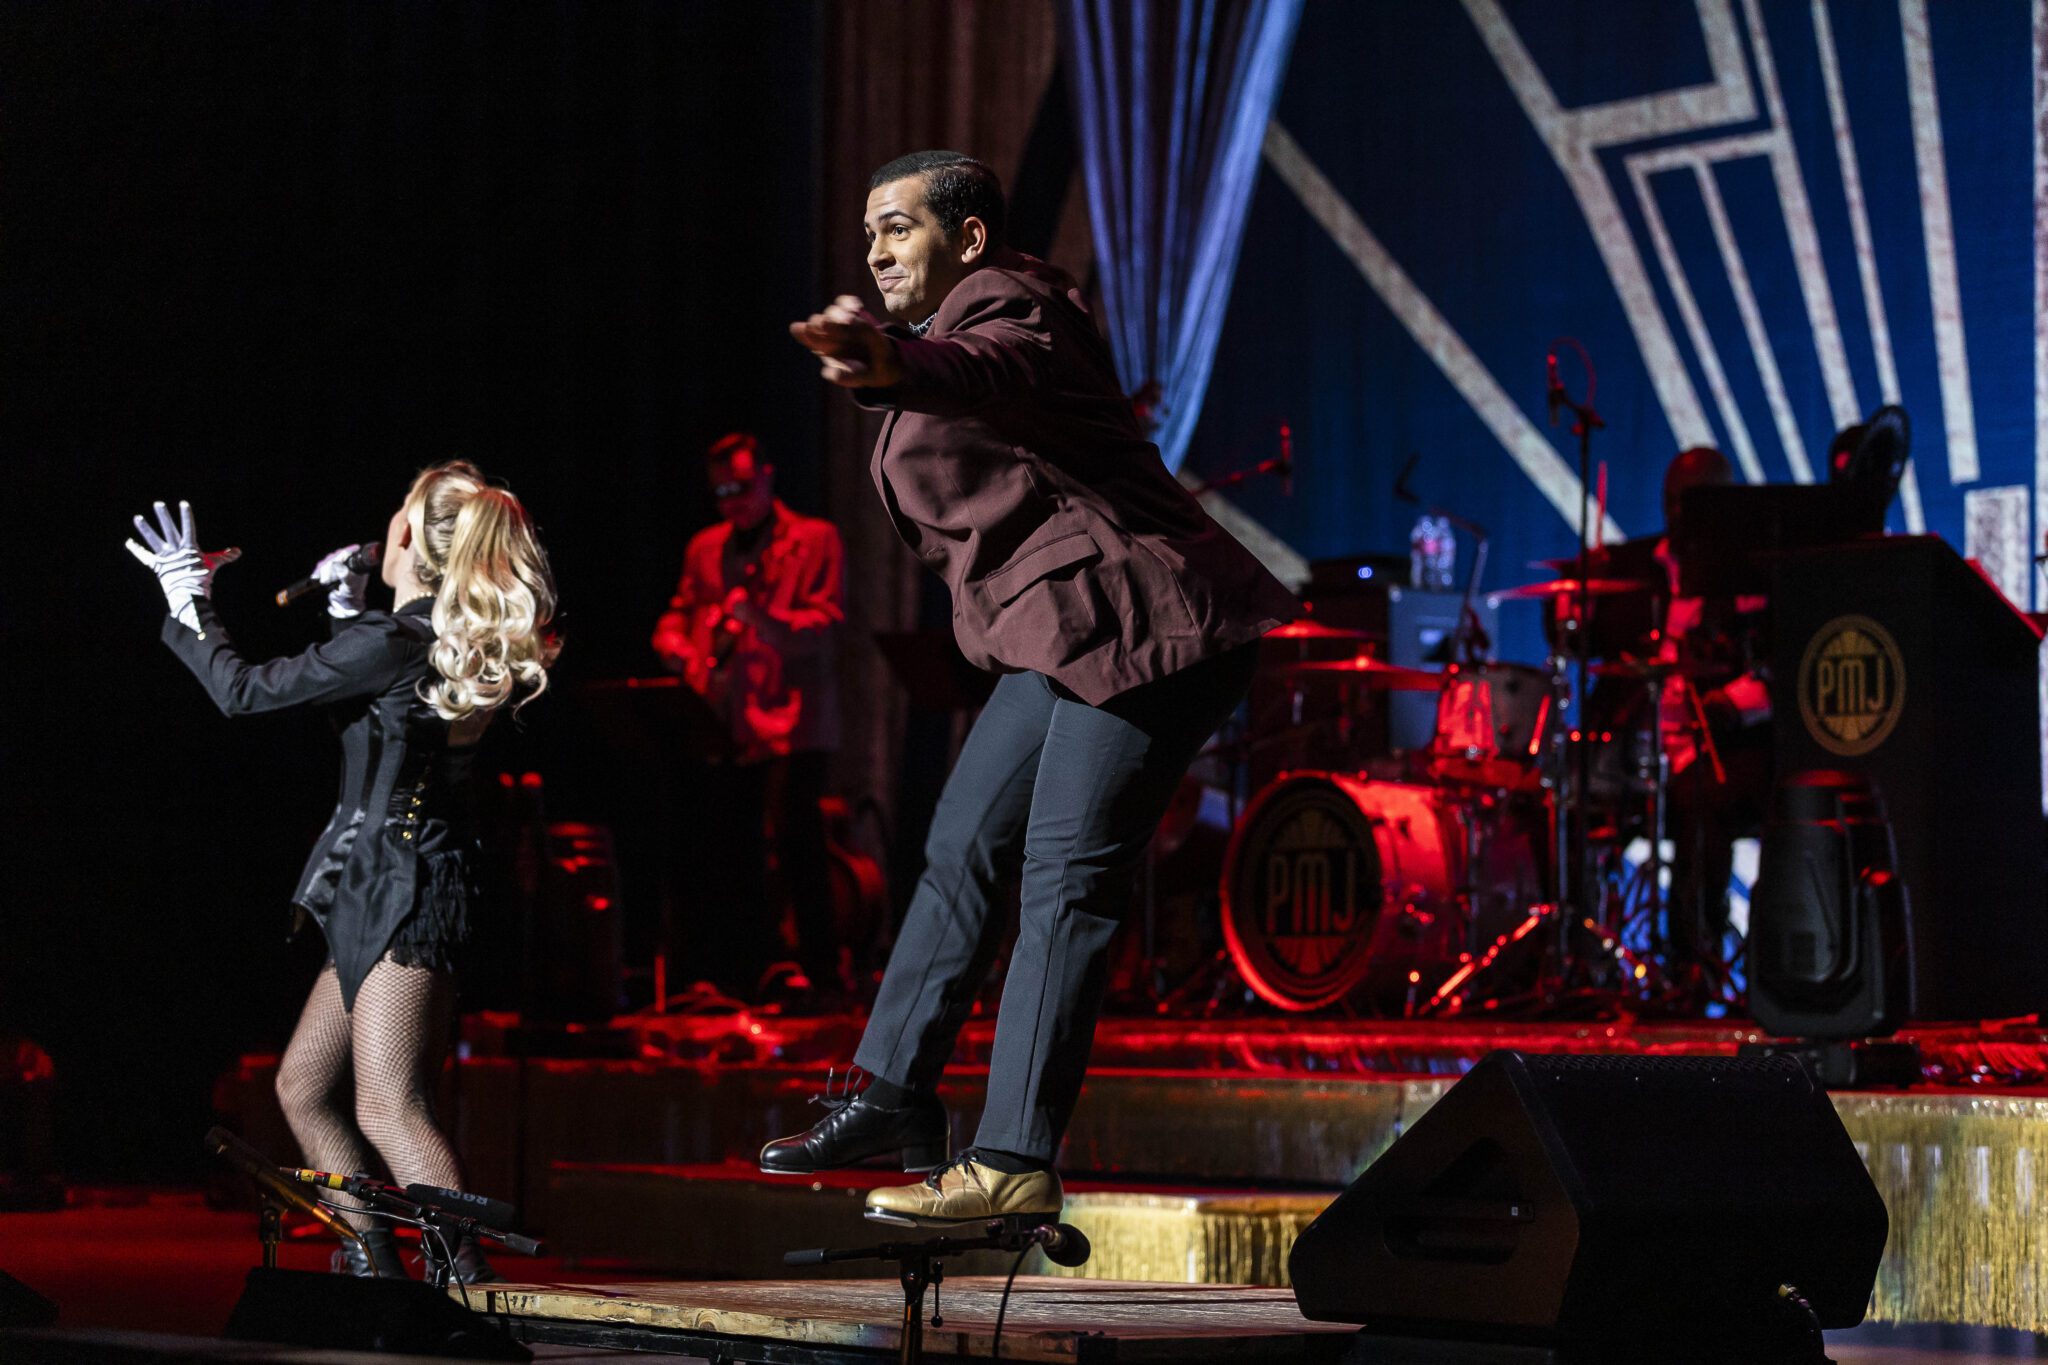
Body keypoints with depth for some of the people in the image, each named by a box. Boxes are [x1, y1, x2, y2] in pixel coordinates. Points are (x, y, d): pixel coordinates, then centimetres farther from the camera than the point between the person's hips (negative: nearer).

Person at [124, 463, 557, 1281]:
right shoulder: (453, 645, 10)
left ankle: (470, 1285, -21)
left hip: (400, 890, -10)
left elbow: (243, 691, -9)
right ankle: (375, 1268, 18)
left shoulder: (390, 643, -16)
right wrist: (350, 612, 21)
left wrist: (186, 602, 4)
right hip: (386, 898, 10)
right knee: (304, 1085, 17)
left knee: (389, 1109, -14)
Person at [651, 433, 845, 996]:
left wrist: (758, 617, -24)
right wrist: (687, 657, -4)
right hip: (725, 727, 5)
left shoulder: (815, 540, 4)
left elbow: (825, 626, -7)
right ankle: (741, 982, 12)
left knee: (795, 842, -15)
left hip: (789, 721, -5)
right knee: (732, 857, 5)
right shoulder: (704, 549, 20)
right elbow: (673, 621, 19)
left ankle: (822, 975, -12)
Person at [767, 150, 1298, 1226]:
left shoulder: (1006, 303, -14)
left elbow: (991, 371, -39)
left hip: (1140, 625, -11)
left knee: (1063, 884, -13)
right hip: (1066, 638, 11)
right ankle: (895, 1098, 22)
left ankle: (1015, 1167, -14)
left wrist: (892, 368, -58)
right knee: (963, 848, 13)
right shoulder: (954, 324, 19)